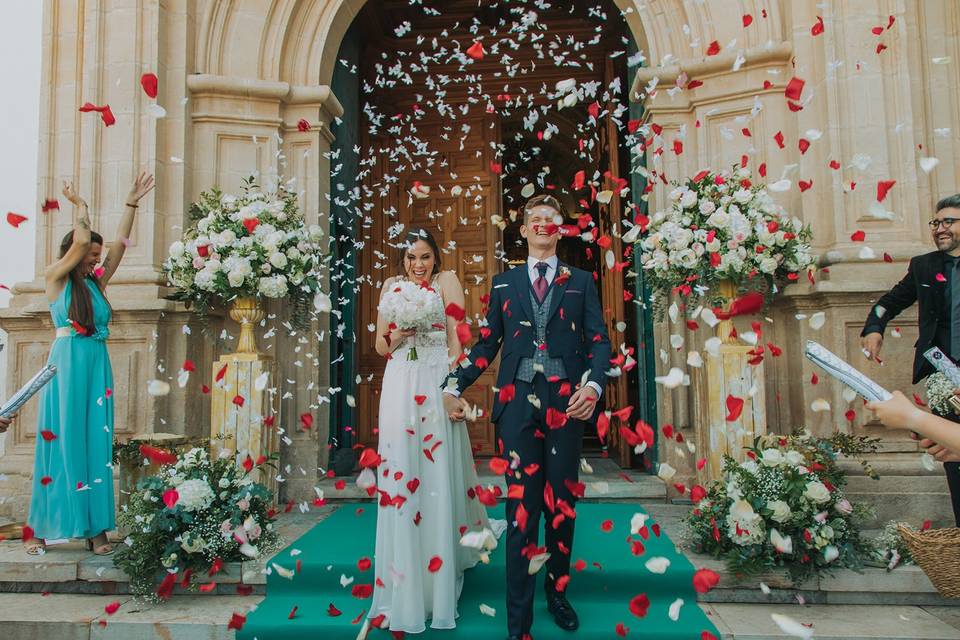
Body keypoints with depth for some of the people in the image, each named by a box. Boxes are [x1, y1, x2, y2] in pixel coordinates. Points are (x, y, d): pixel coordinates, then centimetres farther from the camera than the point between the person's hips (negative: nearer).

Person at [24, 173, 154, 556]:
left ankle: (95, 527, 5)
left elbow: (120, 244, 13)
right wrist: (79, 204, 4)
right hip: (67, 364, -5)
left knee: (95, 444, 3)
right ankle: (39, 528, 9)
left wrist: (132, 203, 14)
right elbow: (80, 240, -10)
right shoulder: (56, 278, 1)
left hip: (98, 366, 5)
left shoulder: (96, 282, 15)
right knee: (60, 442, -2)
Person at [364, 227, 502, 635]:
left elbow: (456, 338, -3)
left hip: (436, 384, -3)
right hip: (399, 386, 3)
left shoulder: (447, 281, 5)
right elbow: (380, 345, 16)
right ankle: (404, 590, 14)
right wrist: (396, 337, -6)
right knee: (400, 471, 2)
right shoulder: (391, 286, 14)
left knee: (439, 470, 1)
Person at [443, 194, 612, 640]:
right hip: (517, 401, 0)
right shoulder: (504, 282, 15)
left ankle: (557, 594, 31)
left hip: (566, 401, 0)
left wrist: (593, 385, -14)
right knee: (521, 506, 1)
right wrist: (455, 386, 5)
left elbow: (599, 340, 4)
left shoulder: (581, 282, 12)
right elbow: (487, 343, 13)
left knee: (562, 503, 11)